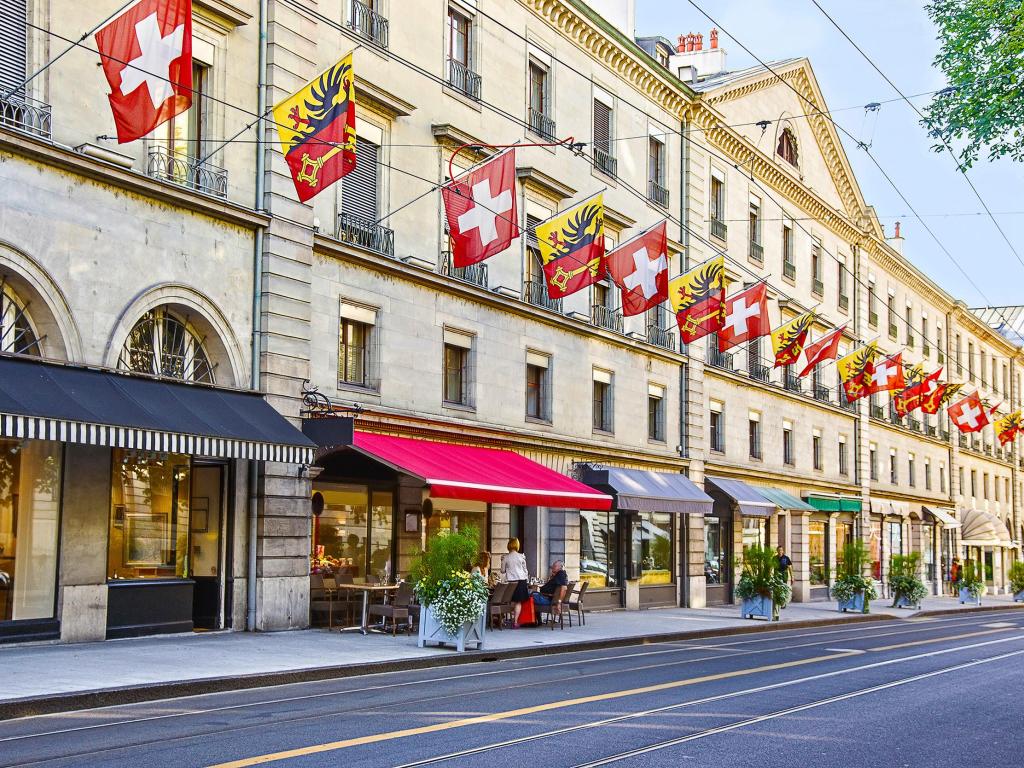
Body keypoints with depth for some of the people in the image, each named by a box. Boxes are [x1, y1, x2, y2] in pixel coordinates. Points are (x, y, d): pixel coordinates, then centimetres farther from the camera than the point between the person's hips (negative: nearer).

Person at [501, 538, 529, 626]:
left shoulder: (505, 557, -4)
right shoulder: (521, 557, -4)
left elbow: (502, 571, 4)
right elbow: (525, 570, 4)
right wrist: (526, 577, 20)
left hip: (510, 581, 1)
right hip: (521, 580, -1)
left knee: (512, 601, 14)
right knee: (518, 602, 1)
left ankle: (513, 620, 13)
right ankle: (516, 621, -4)